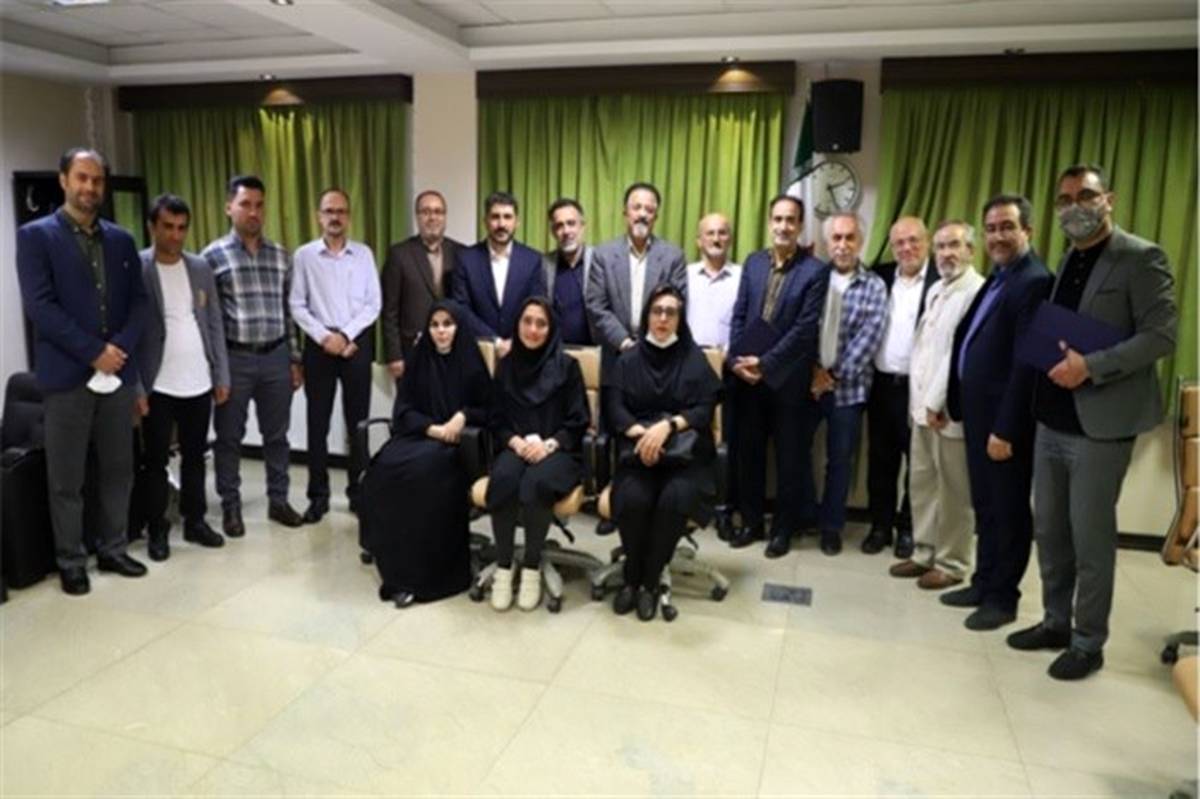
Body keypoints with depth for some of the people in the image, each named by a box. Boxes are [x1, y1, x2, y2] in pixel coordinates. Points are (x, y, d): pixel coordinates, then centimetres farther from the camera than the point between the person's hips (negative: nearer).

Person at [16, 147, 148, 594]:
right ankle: (70, 561, 17)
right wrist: (94, 352, -15)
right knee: (66, 476, 4)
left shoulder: (121, 240, 12)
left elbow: (138, 301, 7)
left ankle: (112, 550, 24)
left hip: (118, 371, 4)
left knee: (118, 469, 10)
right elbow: (39, 306, -10)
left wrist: (121, 348, -9)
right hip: (67, 373, -4)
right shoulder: (35, 236, -1)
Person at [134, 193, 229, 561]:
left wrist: (222, 376, 5)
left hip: (199, 384, 4)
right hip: (157, 386, -4)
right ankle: (157, 530, 20)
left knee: (195, 456, 13)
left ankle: (195, 521, 26)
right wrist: (135, 387, -12)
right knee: (156, 460, 7)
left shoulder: (201, 267, 6)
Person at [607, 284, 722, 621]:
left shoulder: (694, 358, 8)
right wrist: (641, 431, -19)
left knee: (675, 498, -32)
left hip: (685, 451, 0)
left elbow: (705, 410, -3)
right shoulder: (629, 359, 12)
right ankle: (632, 577, -6)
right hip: (639, 448, 1)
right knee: (632, 499, -30)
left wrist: (667, 426, -20)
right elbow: (615, 407, 1)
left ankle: (650, 581, -13)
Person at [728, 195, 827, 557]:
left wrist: (765, 364, -16)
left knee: (789, 456, 8)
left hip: (787, 378, -4)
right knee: (748, 451, 11)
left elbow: (804, 329, -13)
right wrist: (737, 360, -8)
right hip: (747, 375, 4)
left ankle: (783, 527, 21)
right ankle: (751, 521, 25)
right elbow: (738, 316, 6)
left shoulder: (815, 271, -7)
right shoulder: (753, 262, 8)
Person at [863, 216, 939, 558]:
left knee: (917, 462, 8)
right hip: (882, 383, 4)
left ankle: (909, 528, 22)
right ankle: (880, 525, 24)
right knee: (880, 460, 12)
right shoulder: (880, 276, 8)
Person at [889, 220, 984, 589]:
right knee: (921, 482, 14)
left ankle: (952, 563, 15)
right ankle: (924, 552, 26)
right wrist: (919, 398, 11)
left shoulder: (978, 291, -13)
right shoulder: (935, 290, 17)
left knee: (954, 490, 3)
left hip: (950, 409, -8)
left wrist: (938, 401, -17)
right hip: (923, 404, 8)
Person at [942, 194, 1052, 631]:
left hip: (1005, 420, -9)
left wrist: (1005, 428, -21)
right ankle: (984, 582, 30)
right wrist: (958, 404, 11)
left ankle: (1003, 596, 18)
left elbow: (1026, 364, -21)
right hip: (979, 413, 9)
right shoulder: (997, 278, 15)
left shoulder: (1036, 282, -16)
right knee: (985, 506, 18)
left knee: (1008, 509, 5)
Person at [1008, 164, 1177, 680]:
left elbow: (1161, 336, -15)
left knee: (1090, 536, 2)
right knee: (1048, 529, 14)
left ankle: (1088, 642, 16)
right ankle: (1056, 622, 29)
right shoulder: (1067, 261, 16)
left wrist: (1091, 366, -23)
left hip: (1099, 423, -7)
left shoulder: (1142, 258, -7)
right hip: (1052, 419, 7)